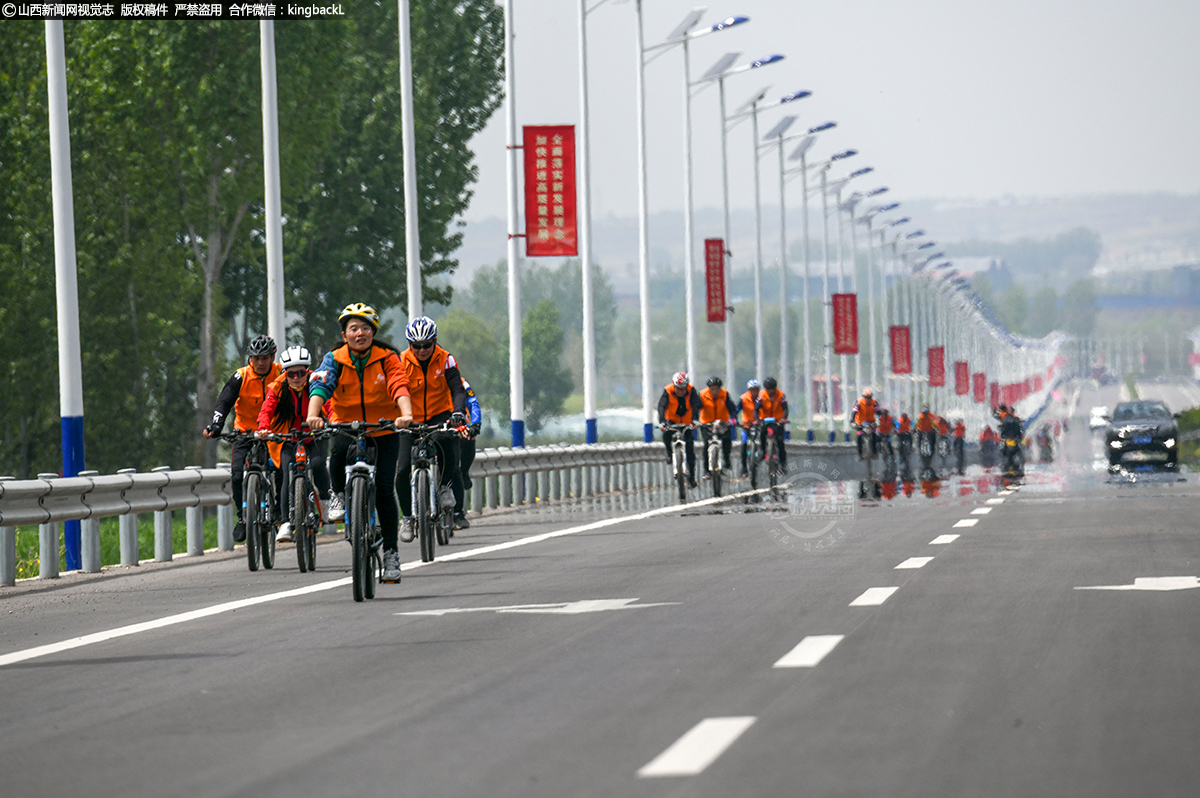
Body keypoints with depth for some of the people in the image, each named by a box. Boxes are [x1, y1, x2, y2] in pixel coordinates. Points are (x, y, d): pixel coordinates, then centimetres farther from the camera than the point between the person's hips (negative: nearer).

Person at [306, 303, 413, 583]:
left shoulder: (387, 358, -11)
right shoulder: (335, 360, -10)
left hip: (384, 428, 0)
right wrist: (313, 415, -46)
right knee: (339, 452, -35)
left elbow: (400, 387, -27)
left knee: (384, 489, -9)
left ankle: (390, 552, 3)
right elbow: (321, 385, -26)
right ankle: (340, 496, -5)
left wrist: (406, 415, -47)